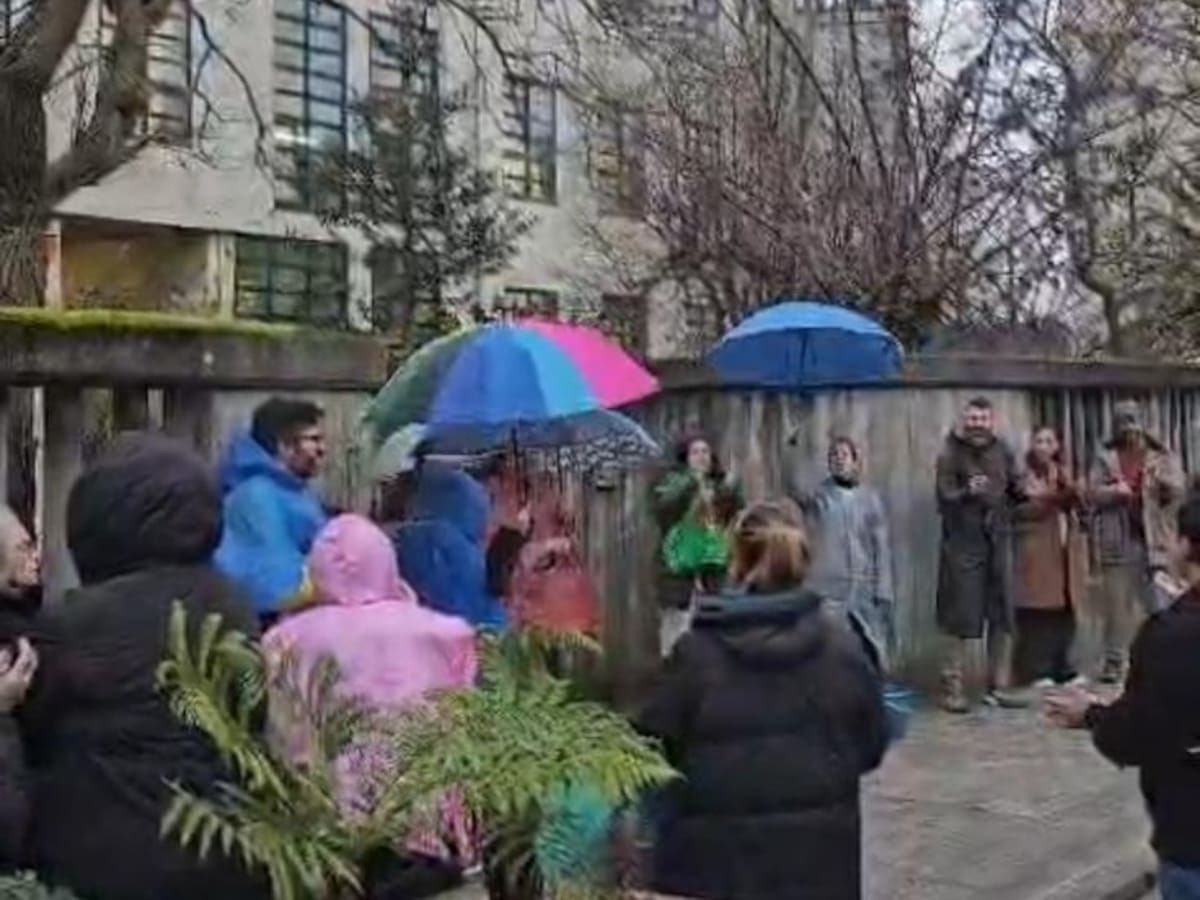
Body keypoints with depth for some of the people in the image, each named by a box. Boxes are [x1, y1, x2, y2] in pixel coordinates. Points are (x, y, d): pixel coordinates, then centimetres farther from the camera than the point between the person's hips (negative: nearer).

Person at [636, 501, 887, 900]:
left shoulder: (697, 649, -13)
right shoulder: (841, 642, -7)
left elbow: (657, 745, -6)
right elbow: (871, 746, 2)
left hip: (718, 854, -2)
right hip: (817, 851, 2)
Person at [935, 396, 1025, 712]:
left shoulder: (1003, 452, 8)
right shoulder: (951, 455, -7)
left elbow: (1014, 491, 13)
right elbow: (943, 499, -15)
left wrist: (1024, 491, -8)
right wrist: (967, 492, -33)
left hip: (999, 541, 5)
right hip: (963, 544, -5)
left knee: (1003, 615, 7)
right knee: (963, 617, -4)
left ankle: (999, 686, 16)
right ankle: (954, 688, 3)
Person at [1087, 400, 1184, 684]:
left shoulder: (1161, 455, 5)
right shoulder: (1105, 456, 4)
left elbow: (1178, 492, -1)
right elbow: (1094, 493, 0)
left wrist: (1165, 482, -22)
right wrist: (1113, 490, -20)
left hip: (1154, 539, 0)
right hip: (1118, 540, 0)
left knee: (1159, 603, 3)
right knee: (1117, 603, 5)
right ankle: (1113, 661, 13)